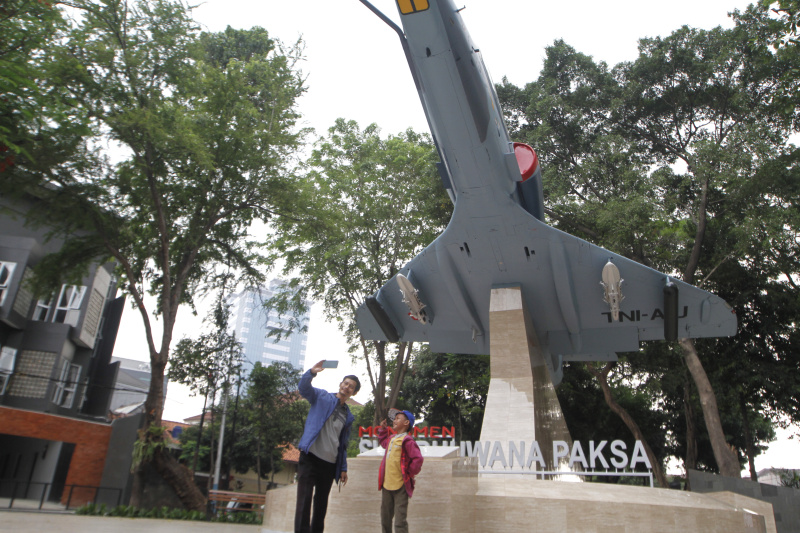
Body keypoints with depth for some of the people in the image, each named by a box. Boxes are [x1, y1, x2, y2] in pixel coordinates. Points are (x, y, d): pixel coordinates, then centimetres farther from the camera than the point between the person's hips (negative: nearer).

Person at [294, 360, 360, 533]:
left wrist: (343, 468, 13)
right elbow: (303, 388, -12)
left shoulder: (348, 416, 18)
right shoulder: (322, 397, 6)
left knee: (321, 503, 12)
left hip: (330, 464, 5)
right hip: (310, 457, -5)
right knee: (304, 500, -11)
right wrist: (312, 372, -32)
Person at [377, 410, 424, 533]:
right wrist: (382, 429, 26)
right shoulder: (391, 438, 12)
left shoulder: (407, 440, -13)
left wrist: (410, 473, -10)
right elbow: (383, 442, 37)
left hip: (401, 486, -8)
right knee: (385, 519, 18)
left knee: (400, 522, -5)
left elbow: (418, 459, -20)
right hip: (387, 484, 8)